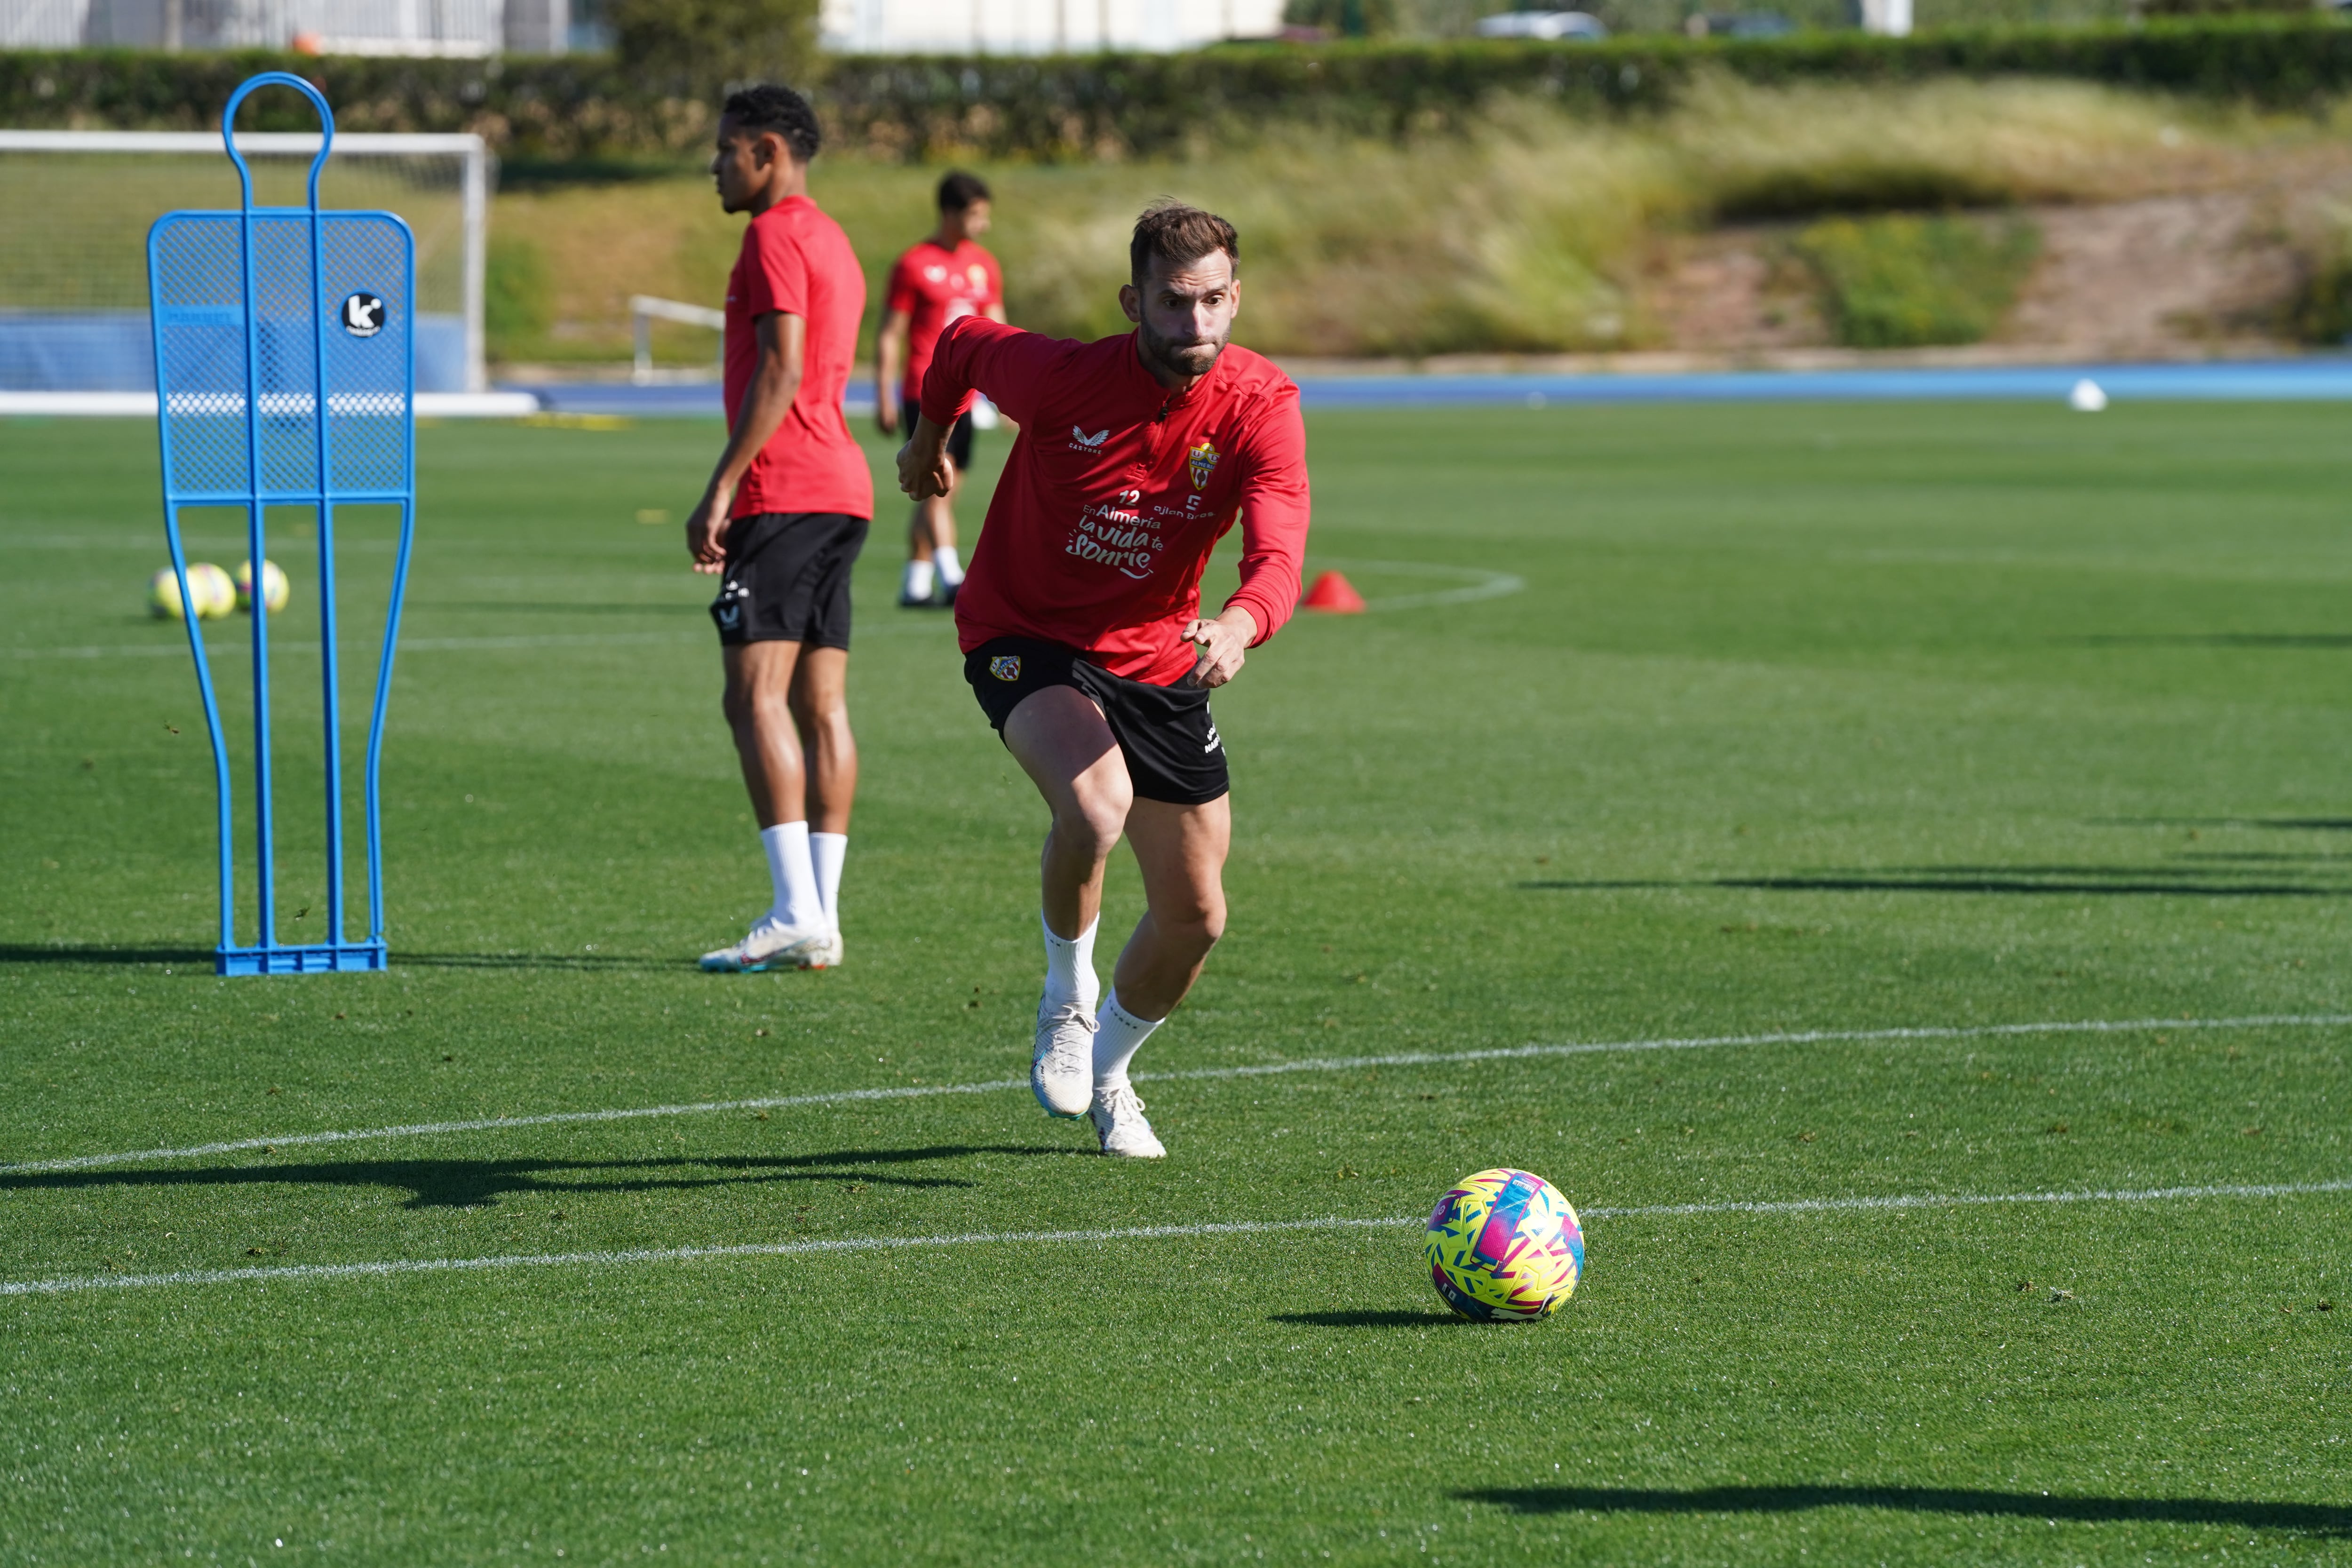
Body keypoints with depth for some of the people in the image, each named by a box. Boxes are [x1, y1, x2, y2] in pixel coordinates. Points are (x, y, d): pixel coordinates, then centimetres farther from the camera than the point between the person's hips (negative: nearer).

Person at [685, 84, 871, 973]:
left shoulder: (776, 235, -8)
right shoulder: (832, 242, 23)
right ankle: (822, 916, 3)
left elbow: (781, 372, -17)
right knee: (821, 704, 6)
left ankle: (796, 916, -21)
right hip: (842, 494, 10)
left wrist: (722, 488, -18)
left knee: (757, 697, -13)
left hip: (784, 494, -10)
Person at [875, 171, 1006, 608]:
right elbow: (890, 336, -3)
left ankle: (916, 583, 15)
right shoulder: (914, 264, -4)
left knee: (938, 494, 9)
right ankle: (951, 578, -24)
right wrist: (884, 398, -7)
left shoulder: (984, 265, 13)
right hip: (923, 393, -6)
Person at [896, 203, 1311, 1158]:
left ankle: (1106, 1071, 36)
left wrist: (1242, 624, -54)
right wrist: (929, 438, 18)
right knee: (1097, 802, -34)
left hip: (1157, 659, 3)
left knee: (1195, 917, 5)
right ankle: (1067, 999, -5)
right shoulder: (1062, 377, -22)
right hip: (1025, 639, -3)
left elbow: (1279, 557, -32)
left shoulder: (1260, 408, -19)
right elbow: (961, 342, 0)